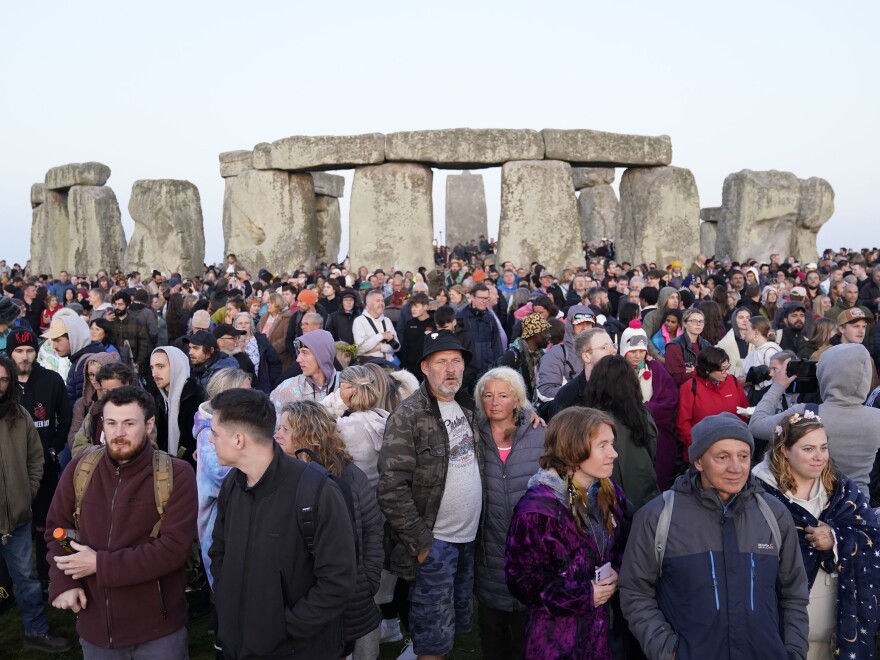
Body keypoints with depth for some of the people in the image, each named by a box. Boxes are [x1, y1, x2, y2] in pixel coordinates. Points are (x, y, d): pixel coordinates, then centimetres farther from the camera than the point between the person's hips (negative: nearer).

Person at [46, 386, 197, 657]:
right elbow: (57, 528, 7)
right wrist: (63, 582, -8)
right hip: (95, 625, 3)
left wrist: (101, 564, -19)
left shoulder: (176, 475, -14)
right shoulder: (80, 468, -2)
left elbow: (174, 547, -18)